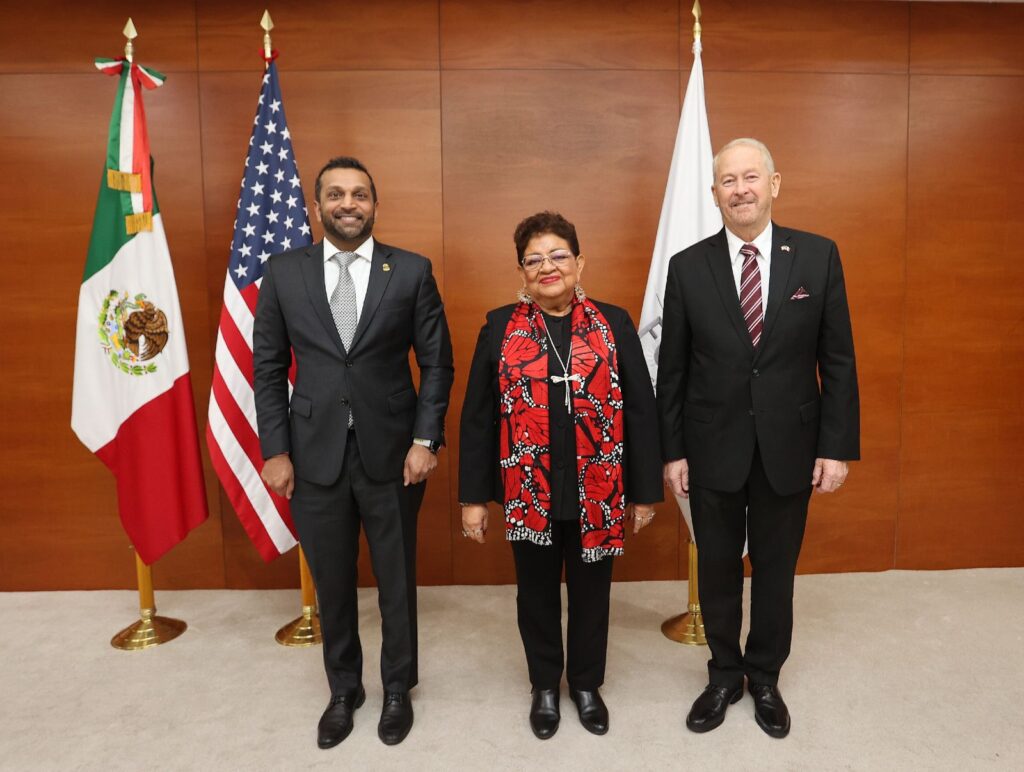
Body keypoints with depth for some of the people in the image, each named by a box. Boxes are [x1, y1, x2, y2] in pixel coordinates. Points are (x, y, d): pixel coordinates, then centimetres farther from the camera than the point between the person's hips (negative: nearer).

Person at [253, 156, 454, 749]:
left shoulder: (412, 271, -2)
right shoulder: (284, 273, 2)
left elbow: (437, 363, -1)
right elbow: (268, 369, 4)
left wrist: (426, 440, -8)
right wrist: (275, 450, -1)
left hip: (392, 454, -1)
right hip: (314, 456, 2)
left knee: (397, 582, 14)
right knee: (332, 585, 15)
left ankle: (398, 689, 37)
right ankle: (344, 690, 39)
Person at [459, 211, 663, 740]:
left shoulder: (613, 324, -1)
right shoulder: (500, 328, -1)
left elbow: (641, 411, 0)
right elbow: (476, 417, 0)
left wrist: (644, 492, -1)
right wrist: (473, 496, -1)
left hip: (598, 494, 0)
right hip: (528, 494, 0)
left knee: (590, 592, 17)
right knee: (537, 593, 17)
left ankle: (587, 684, 41)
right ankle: (545, 685, 40)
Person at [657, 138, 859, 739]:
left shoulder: (818, 256, -3)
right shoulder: (688, 267, -3)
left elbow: (838, 360, -1)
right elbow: (673, 369, -1)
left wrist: (838, 446, -5)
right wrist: (672, 451, -2)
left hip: (788, 447, 1)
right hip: (712, 448, 0)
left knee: (776, 568, 15)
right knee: (717, 568, 14)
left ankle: (765, 678, 38)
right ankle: (725, 676, 37)